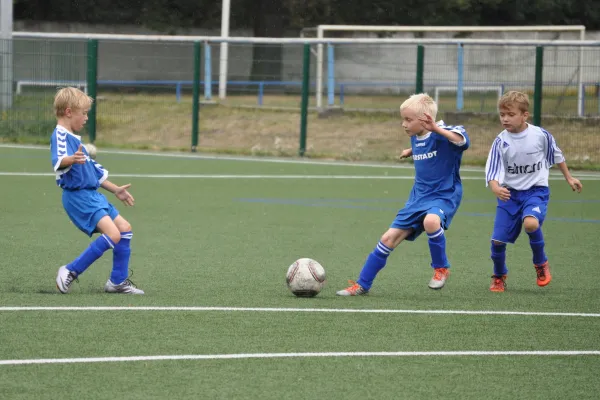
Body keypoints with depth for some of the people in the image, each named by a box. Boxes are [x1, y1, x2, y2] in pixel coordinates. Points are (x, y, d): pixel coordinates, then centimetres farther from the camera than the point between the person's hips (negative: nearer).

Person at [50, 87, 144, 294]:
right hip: (78, 197, -10)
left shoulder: (74, 138, 20)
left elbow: (94, 171, 30)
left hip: (92, 195, 10)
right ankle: (71, 271, -14)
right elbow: (58, 161, -34)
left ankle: (118, 281, 20)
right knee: (112, 234, -22)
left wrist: (115, 190, 32)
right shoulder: (60, 135, -12)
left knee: (124, 228, 12)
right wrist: (72, 159, -55)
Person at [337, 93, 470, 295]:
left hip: (444, 196, -7)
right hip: (419, 196, 7)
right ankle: (362, 284, 14)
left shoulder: (442, 135, -18)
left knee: (431, 221, -40)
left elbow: (462, 140, -41)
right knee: (389, 238, 3)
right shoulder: (415, 138, 6)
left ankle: (441, 268, -15)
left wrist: (436, 128, -47)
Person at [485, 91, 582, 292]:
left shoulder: (541, 135, -10)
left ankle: (541, 264, -4)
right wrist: (496, 189, -35)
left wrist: (569, 177, 21)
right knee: (497, 240, -4)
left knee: (531, 223, -32)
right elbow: (493, 171, -14)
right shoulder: (501, 141, -10)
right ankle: (499, 277, 26)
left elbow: (556, 155, 10)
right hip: (509, 192, 2)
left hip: (536, 190, -2)